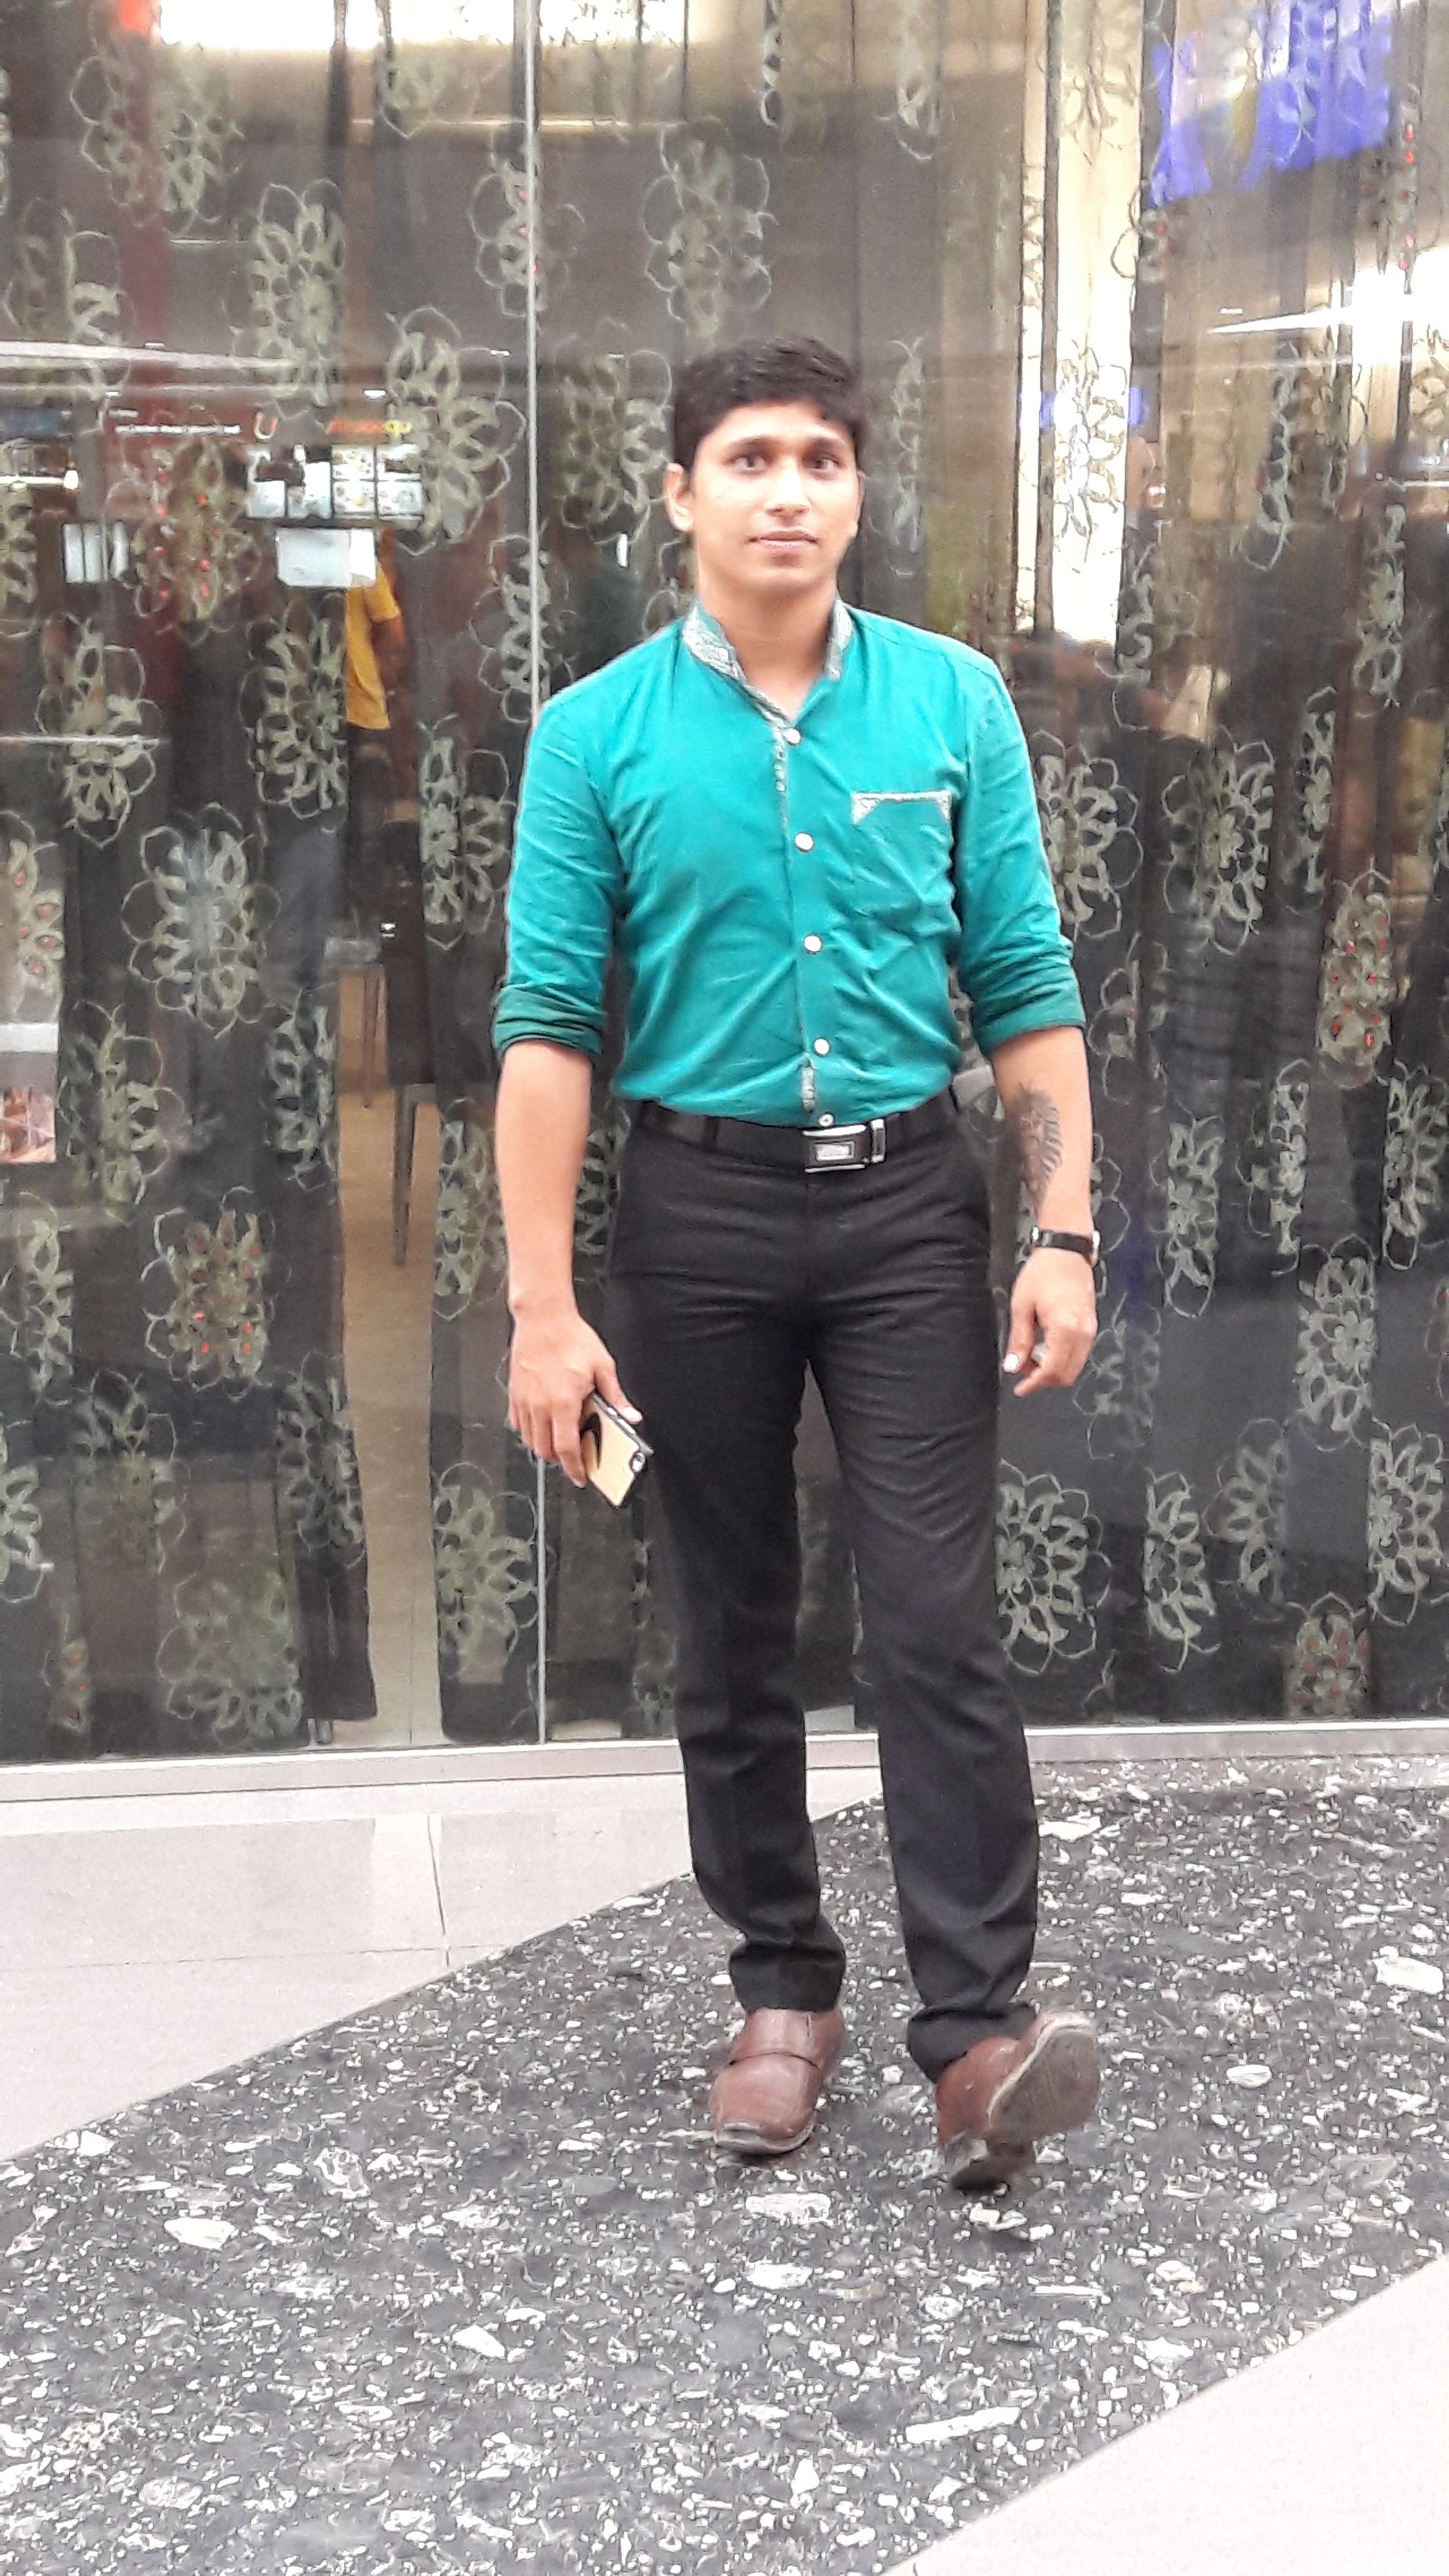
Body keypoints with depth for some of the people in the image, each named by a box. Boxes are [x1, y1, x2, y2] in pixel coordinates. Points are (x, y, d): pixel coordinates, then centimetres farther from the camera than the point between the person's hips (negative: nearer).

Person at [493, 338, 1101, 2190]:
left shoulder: (955, 704, 1)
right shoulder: (597, 734, -2)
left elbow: (1025, 985, 2)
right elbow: (548, 1025, -4)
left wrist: (1064, 1234, -5)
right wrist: (543, 1307, -9)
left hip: (906, 1204, 0)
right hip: (699, 1214, 1)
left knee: (937, 1624, -8)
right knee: (732, 1637, 9)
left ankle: (978, 2030, -6)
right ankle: (784, 1989, 23)